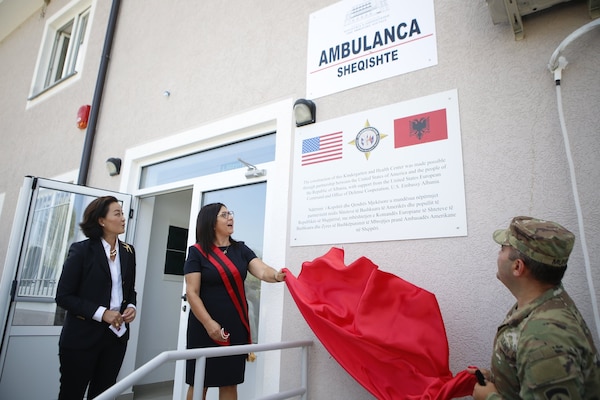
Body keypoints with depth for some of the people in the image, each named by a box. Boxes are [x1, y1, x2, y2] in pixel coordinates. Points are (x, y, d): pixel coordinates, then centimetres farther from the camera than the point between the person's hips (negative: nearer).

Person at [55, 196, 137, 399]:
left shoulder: (128, 251, 5)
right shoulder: (81, 250, -9)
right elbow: (64, 296, -11)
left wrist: (131, 306, -6)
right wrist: (101, 313, -19)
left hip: (117, 335, 4)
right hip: (82, 336, -4)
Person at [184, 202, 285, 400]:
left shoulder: (241, 249, 6)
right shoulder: (197, 252, -5)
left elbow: (262, 271, -9)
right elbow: (192, 293, -9)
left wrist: (277, 275, -31)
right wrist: (209, 323, -19)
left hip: (236, 326, 4)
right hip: (205, 327, -3)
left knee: (230, 383, 11)